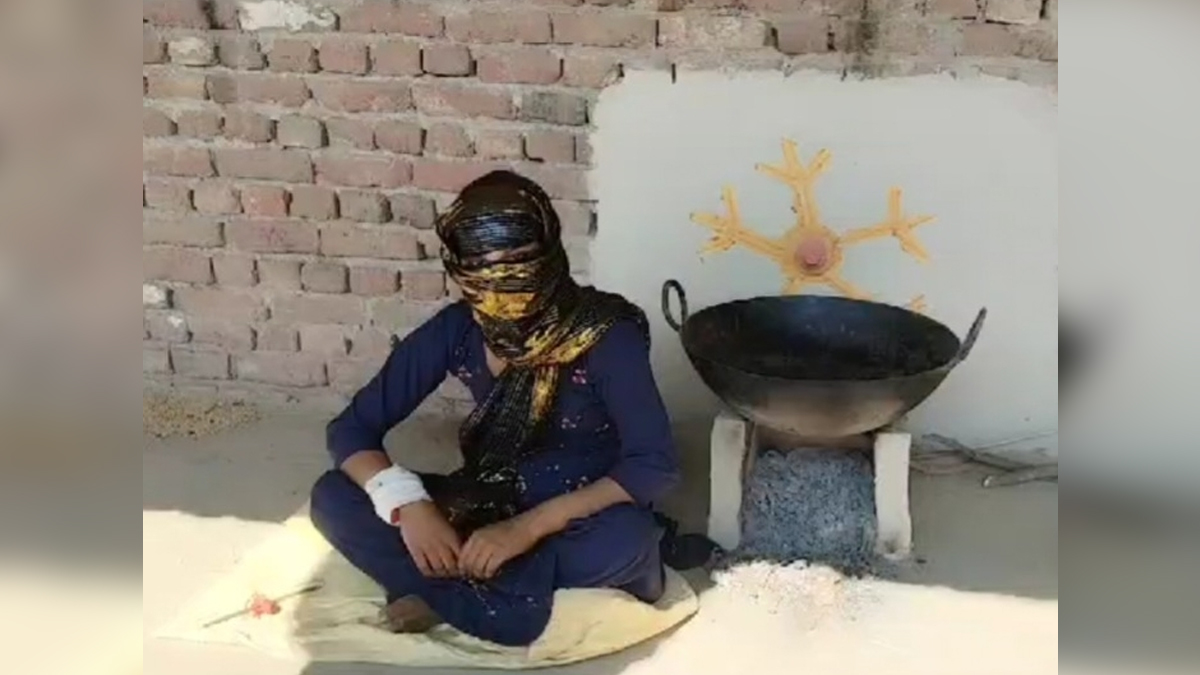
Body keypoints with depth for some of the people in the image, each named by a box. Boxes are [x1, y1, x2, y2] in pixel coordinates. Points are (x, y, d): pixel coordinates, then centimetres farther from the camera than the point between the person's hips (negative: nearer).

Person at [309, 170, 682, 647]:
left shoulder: (604, 334, -21)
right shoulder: (455, 330, -10)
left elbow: (656, 465, -26)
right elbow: (351, 429, -8)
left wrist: (530, 526, -35)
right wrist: (408, 504, -27)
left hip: (578, 517, -3)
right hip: (487, 508, 3)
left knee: (627, 539, -39)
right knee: (332, 499, -17)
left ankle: (439, 593, -19)